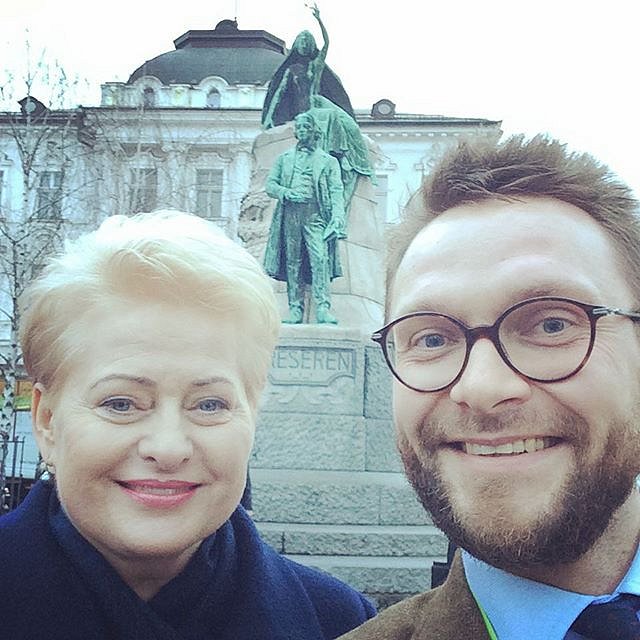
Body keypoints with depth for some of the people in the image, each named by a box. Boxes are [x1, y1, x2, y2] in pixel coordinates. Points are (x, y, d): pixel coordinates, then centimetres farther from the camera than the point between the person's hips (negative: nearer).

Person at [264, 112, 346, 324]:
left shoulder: (328, 161, 15)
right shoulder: (284, 158, 21)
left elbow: (336, 192, 5)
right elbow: (270, 184, 16)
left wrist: (337, 218, -11)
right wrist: (286, 193, -6)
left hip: (315, 214, -2)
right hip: (290, 213, 2)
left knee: (320, 259, -17)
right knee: (292, 261, 0)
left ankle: (323, 309, -21)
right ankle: (295, 310, 2)